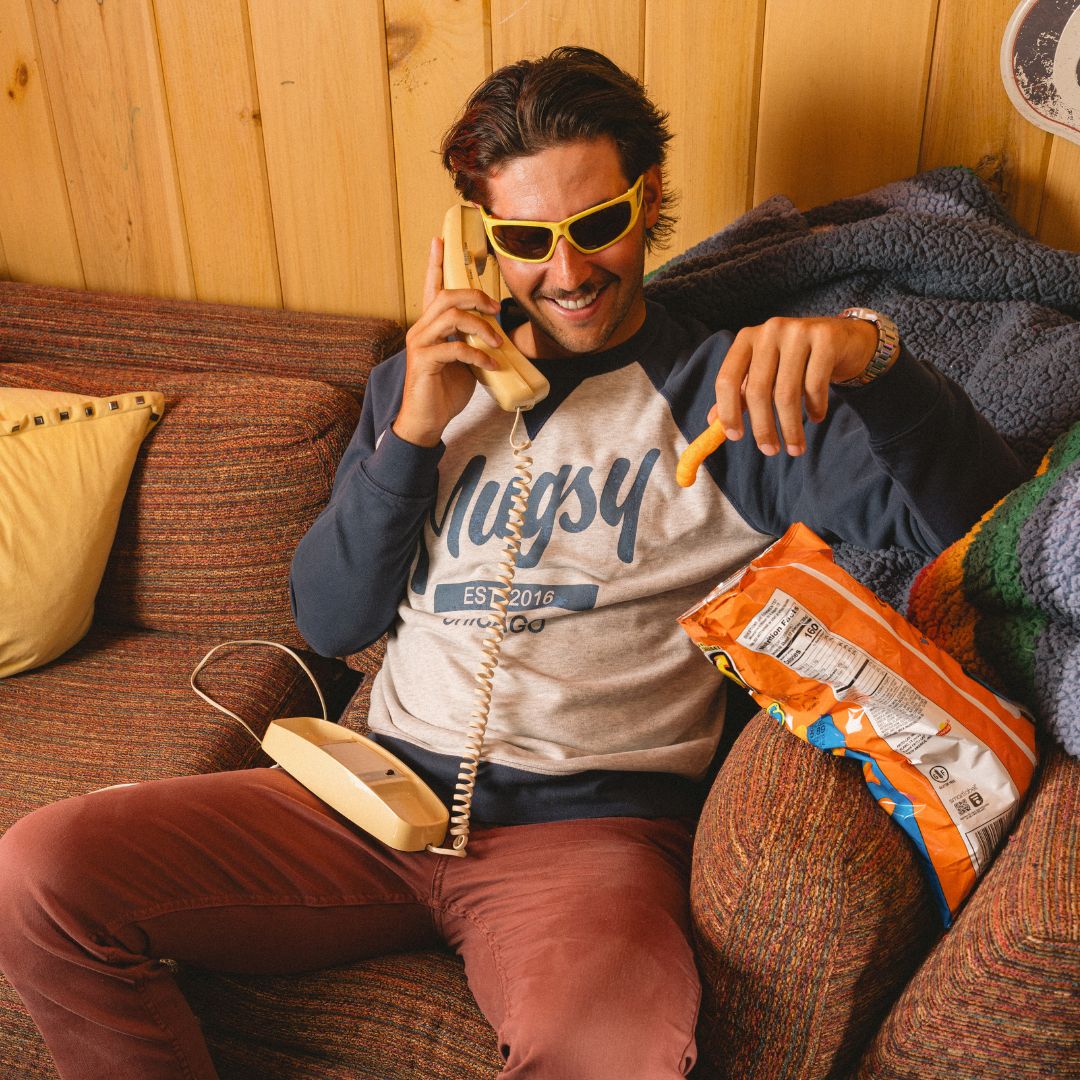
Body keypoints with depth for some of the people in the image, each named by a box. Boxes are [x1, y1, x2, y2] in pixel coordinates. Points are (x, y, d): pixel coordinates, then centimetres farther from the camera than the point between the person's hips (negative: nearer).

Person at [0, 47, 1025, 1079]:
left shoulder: (727, 387, 3)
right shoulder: (419, 381, 14)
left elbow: (972, 507, -7)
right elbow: (330, 621, 7)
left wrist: (867, 351, -26)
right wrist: (413, 431, -7)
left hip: (588, 826, -3)